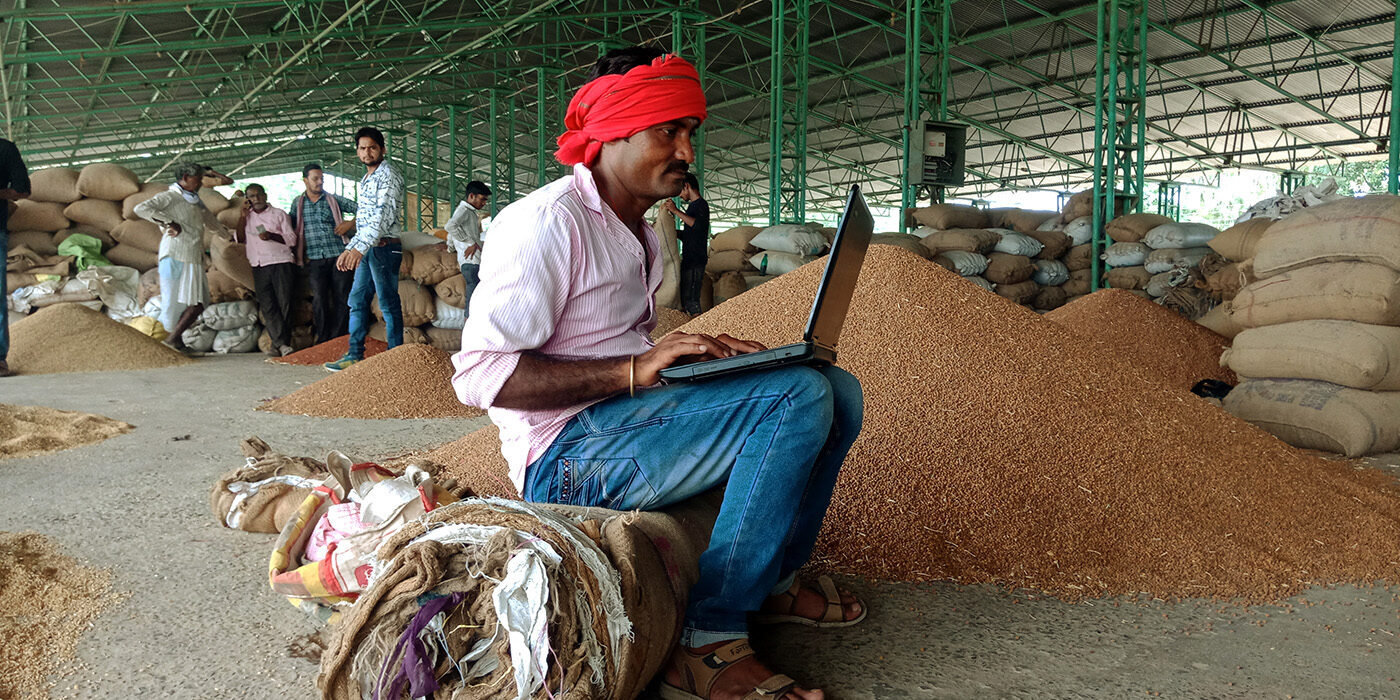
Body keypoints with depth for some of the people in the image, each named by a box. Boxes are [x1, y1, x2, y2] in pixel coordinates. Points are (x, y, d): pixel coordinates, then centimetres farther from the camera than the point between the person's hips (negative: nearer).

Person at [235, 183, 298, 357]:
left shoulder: (279, 214, 11)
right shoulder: (247, 217, 21)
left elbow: (291, 239, 3)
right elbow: (239, 239, 12)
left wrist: (271, 236, -13)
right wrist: (242, 217, 5)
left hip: (281, 263, -3)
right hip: (259, 267, 3)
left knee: (284, 303, -8)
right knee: (267, 306, -7)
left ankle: (278, 344, -4)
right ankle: (282, 344, -11)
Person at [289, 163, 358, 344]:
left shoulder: (334, 200, 9)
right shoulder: (298, 203, 13)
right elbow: (291, 227, 23)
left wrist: (351, 223, -5)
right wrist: (299, 252, 12)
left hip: (338, 256, 0)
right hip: (315, 260, 1)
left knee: (342, 299, -3)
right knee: (319, 299, -7)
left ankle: (338, 339, 5)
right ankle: (323, 339, 0)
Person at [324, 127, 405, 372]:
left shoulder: (388, 177, -10)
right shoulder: (367, 179, 20)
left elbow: (384, 216, -22)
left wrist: (358, 247, -29)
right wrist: (351, 248, 21)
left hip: (384, 247, -9)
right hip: (367, 249, 9)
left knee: (389, 304, -5)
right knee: (357, 301, 10)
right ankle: (354, 356, 15)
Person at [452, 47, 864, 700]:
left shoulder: (640, 233, 19)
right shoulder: (549, 222, -13)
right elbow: (478, 373, -20)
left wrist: (700, 352, 4)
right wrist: (635, 371, -25)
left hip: (624, 418, 9)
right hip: (564, 455, -9)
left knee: (837, 388, 2)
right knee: (799, 396, -26)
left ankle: (774, 581, 12)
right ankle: (709, 644, -20)